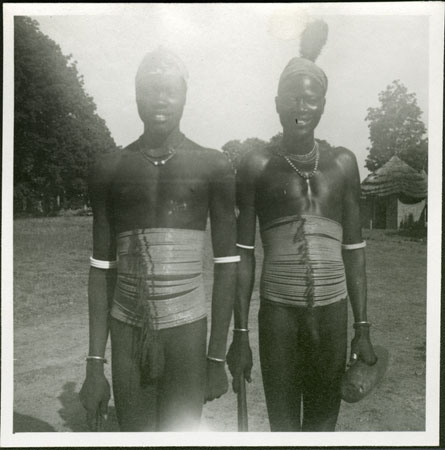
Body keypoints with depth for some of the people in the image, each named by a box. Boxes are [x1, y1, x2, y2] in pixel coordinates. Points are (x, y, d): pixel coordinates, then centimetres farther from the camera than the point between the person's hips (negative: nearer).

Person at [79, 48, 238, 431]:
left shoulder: (213, 167, -1)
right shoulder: (110, 170, 4)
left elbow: (226, 265, 0)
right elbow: (102, 268, 4)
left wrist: (217, 357, -2)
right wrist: (95, 363, 2)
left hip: (186, 328, -1)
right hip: (127, 329, 2)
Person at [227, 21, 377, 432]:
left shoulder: (342, 163, 5)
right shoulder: (257, 166, -2)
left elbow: (354, 249, 8)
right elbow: (244, 253, -1)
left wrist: (363, 328, 7)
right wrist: (240, 334, -3)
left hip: (333, 310, 2)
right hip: (279, 310, -2)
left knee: (324, 419, 12)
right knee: (283, 422, 7)